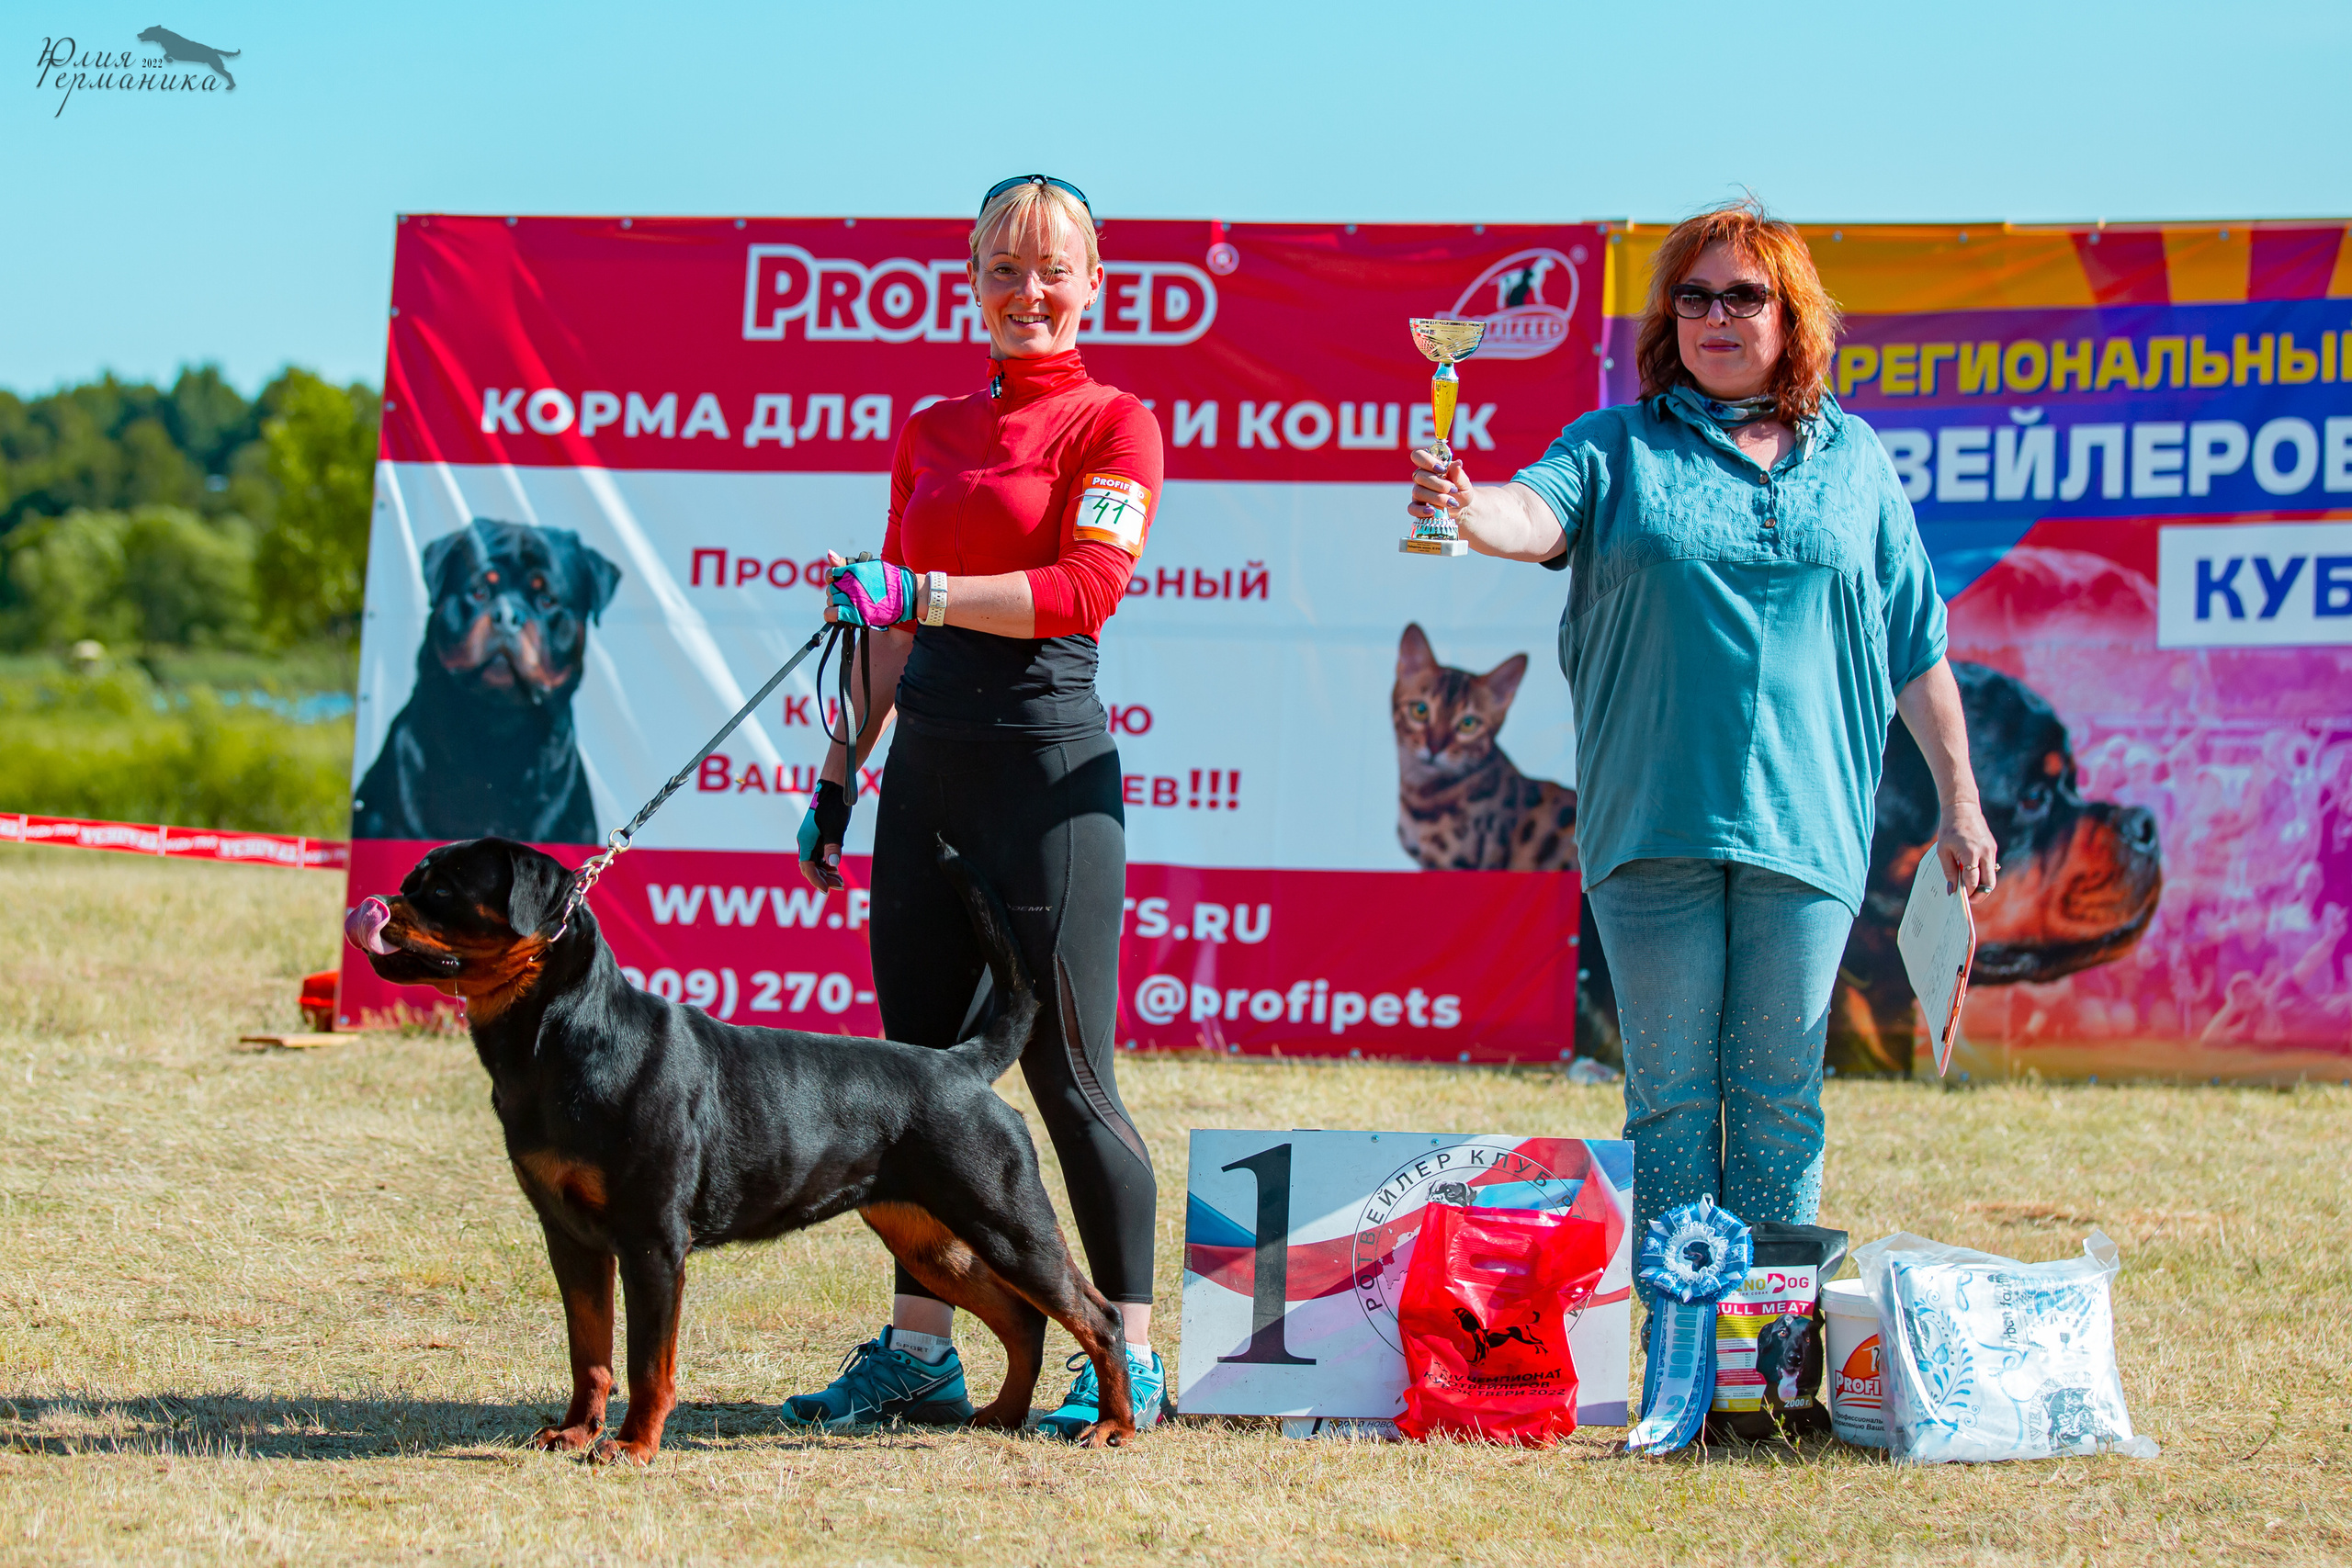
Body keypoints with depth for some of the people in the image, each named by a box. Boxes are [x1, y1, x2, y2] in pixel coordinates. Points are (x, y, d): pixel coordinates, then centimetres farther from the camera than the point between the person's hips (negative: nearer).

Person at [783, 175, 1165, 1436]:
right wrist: (837, 777, 16)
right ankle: (916, 1353, 11)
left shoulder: (1114, 423, -1)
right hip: (929, 754, 6)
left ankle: (1130, 1360, 5)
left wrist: (917, 591, -22)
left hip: (1048, 754, -6)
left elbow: (1085, 587, -15)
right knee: (922, 1063, 6)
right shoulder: (929, 434, 17)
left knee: (1063, 1071, -5)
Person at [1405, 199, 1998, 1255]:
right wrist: (1469, 512, -36)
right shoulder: (1620, 447, 8)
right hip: (1656, 818, -1)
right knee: (1671, 1091, 2)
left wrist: (1958, 800, 14)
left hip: (1805, 822, 1)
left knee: (1778, 1094, 4)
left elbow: (1917, 646, 15)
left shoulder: (1853, 460, 12)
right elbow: (1538, 513, -13)